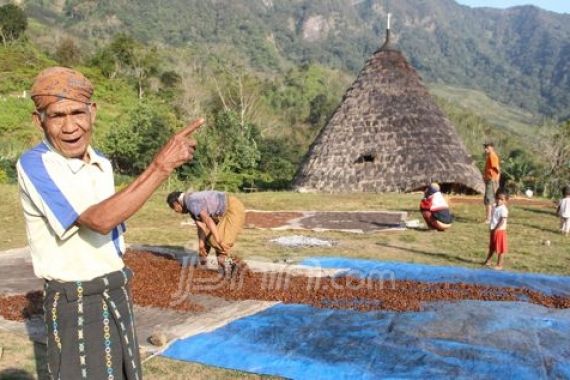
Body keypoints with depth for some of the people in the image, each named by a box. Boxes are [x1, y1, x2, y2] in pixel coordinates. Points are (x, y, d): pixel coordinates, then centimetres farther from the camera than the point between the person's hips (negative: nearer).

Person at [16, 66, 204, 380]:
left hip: (116, 294, 7)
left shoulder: (102, 164, 5)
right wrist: (162, 165, -34)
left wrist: (120, 287, 17)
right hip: (75, 304, -7)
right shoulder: (34, 165, -19)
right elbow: (99, 220, -31)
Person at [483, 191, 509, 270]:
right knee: (492, 247, 21)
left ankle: (499, 265, 9)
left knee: (500, 249, 1)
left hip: (500, 231, -9)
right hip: (493, 230, 9)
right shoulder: (494, 207, 9)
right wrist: (491, 228, 12)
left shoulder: (503, 209, -18)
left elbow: (502, 221, -22)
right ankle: (488, 261, 34)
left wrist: (496, 229, -24)